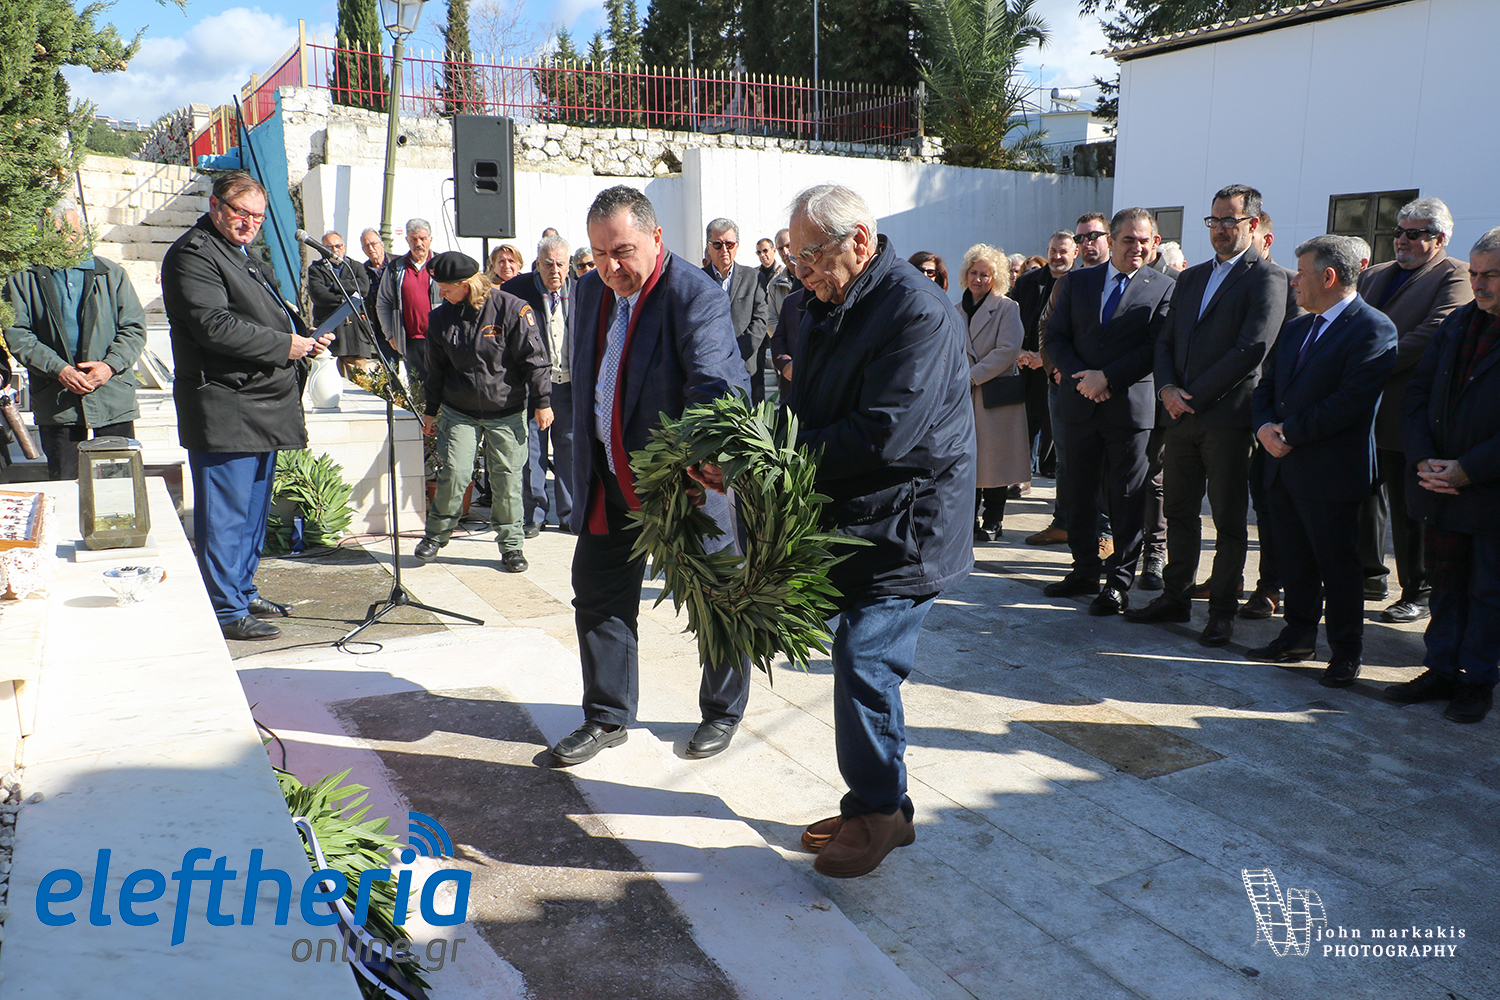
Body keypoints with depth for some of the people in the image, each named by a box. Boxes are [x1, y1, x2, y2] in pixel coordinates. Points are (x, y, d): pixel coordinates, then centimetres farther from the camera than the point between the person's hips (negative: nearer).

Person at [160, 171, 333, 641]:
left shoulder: (245, 257, 23)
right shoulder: (193, 255, -9)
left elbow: (274, 316, 30)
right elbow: (215, 326, -20)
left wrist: (306, 336, 10)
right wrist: (285, 345, -19)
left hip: (262, 406, 10)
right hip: (225, 411, -10)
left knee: (254, 509, 17)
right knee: (226, 513, -5)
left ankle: (244, 592, 28)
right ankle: (227, 611, 2)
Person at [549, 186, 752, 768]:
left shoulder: (696, 295, -18)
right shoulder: (592, 290, 5)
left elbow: (714, 385, -31)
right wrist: (585, 467, 15)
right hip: (610, 480, 7)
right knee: (597, 595, 12)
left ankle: (722, 713, 30)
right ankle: (606, 718, 29)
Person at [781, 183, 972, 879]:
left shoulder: (919, 312, -18)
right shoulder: (825, 306, 12)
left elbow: (882, 434, -26)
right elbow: (807, 407, 14)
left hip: (906, 524, -9)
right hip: (850, 515, 9)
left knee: (865, 662, -8)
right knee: (858, 658, 13)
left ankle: (879, 811, 11)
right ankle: (875, 803, 28)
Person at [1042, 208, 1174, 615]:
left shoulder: (1163, 288, 0)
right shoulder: (1077, 282, 10)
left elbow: (1156, 349, -8)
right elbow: (1055, 336, 6)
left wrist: (1107, 378, -16)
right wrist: (1080, 378, -9)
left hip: (1131, 404, -3)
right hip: (1079, 403, 4)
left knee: (1127, 498, 2)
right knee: (1078, 493, 11)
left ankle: (1119, 582, 11)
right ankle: (1085, 570, 25)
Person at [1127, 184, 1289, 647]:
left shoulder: (1267, 279, -5)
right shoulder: (1190, 278, 17)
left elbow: (1251, 350, -15)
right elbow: (1166, 342, 14)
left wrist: (1194, 396, -14)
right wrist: (1167, 388, -4)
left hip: (1228, 417, -6)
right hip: (1181, 416, 7)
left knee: (1229, 520, 3)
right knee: (1179, 511, 12)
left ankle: (1222, 609, 12)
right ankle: (1176, 596, 23)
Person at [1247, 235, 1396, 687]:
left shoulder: (1373, 329, -11)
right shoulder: (1296, 328, 16)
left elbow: (1352, 402, -20)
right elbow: (1265, 386, 16)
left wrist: (1291, 433, -16)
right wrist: (1264, 425, -4)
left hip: (1331, 471, -7)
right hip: (1283, 466, 8)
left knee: (1337, 565, 2)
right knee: (1295, 560, 16)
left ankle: (1346, 654, 14)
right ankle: (1298, 637, 29)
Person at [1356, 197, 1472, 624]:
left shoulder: (1455, 277, -4)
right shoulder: (1375, 274, 18)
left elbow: (1433, 334, -17)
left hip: (1407, 410, -7)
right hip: (1365, 407, 7)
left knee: (1410, 508, -1)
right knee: (1365, 495, 14)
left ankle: (1417, 594, 9)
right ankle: (1369, 574, 28)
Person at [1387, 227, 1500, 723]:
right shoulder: (1457, 323, 8)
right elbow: (1418, 393, 8)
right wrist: (1424, 460, -5)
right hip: (1441, 485, 5)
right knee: (1447, 583, 15)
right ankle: (1442, 669, 26)